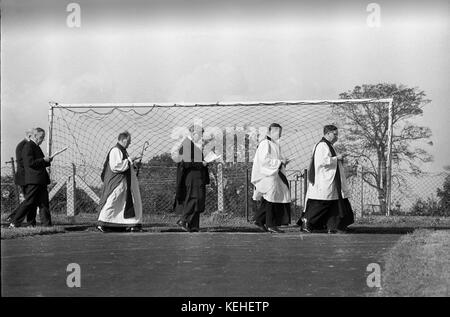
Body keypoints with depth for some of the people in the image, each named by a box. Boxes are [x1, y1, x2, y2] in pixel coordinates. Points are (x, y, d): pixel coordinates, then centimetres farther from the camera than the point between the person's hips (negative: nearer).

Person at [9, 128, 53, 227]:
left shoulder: (36, 147, 21)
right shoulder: (28, 146, -9)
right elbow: (30, 163, -19)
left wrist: (47, 161, 10)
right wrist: (43, 160, -12)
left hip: (41, 181, 10)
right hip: (33, 180, -10)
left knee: (44, 203, 7)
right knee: (29, 202, -9)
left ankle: (46, 224, 10)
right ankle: (14, 222, -4)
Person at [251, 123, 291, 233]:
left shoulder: (274, 144, 17)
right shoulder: (265, 144, -13)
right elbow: (264, 160, -22)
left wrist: (282, 162, 7)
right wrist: (279, 162, -18)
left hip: (274, 174, 10)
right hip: (268, 175, -10)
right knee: (271, 199, -6)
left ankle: (259, 220, 16)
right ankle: (271, 225, 0)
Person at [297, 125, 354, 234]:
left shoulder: (328, 146, 19)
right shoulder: (322, 145, -14)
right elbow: (322, 161, -24)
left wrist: (338, 159, 12)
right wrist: (336, 158, -15)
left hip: (330, 182, 11)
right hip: (324, 181, -11)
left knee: (335, 204, 6)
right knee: (320, 204, -5)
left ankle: (333, 226, 7)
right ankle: (306, 220, 7)